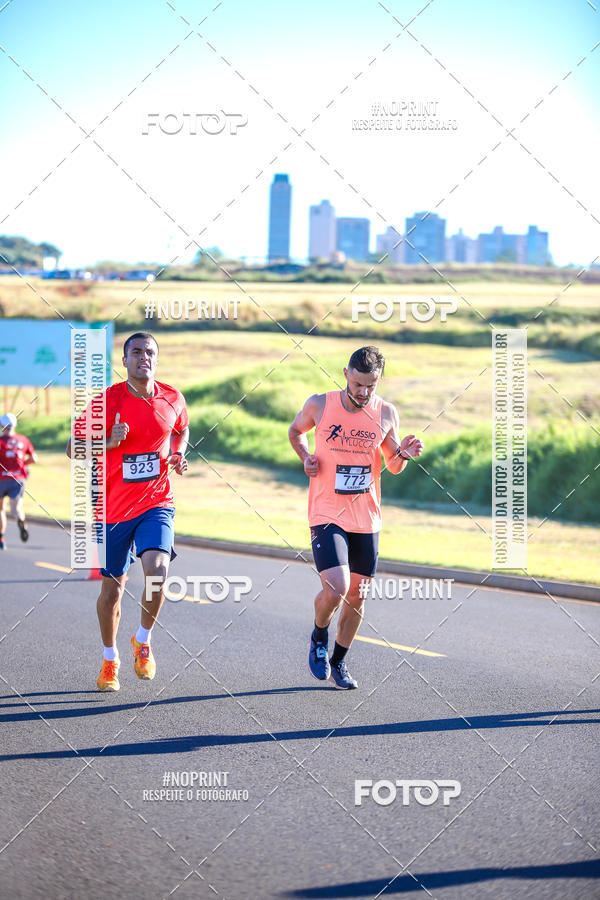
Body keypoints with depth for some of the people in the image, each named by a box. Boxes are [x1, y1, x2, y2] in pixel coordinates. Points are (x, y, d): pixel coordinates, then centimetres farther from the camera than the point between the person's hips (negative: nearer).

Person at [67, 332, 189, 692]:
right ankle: (110, 659, 31)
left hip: (157, 503, 1)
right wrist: (110, 442, -22)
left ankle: (143, 640, 1)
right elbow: (73, 449, -5)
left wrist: (178, 455, 2)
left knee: (157, 568, -24)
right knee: (112, 587, 8)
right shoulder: (106, 401, -9)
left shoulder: (173, 399, 0)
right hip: (115, 508, -1)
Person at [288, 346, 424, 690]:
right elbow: (296, 431, 15)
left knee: (357, 596, 8)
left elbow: (393, 467, 10)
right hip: (327, 515, -3)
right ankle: (319, 638, 13)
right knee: (336, 589, -19)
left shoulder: (387, 413, -1)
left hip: (367, 517, 3)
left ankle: (339, 662, 29)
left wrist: (404, 454, -12)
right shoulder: (319, 405, -6)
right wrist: (306, 457, -4)